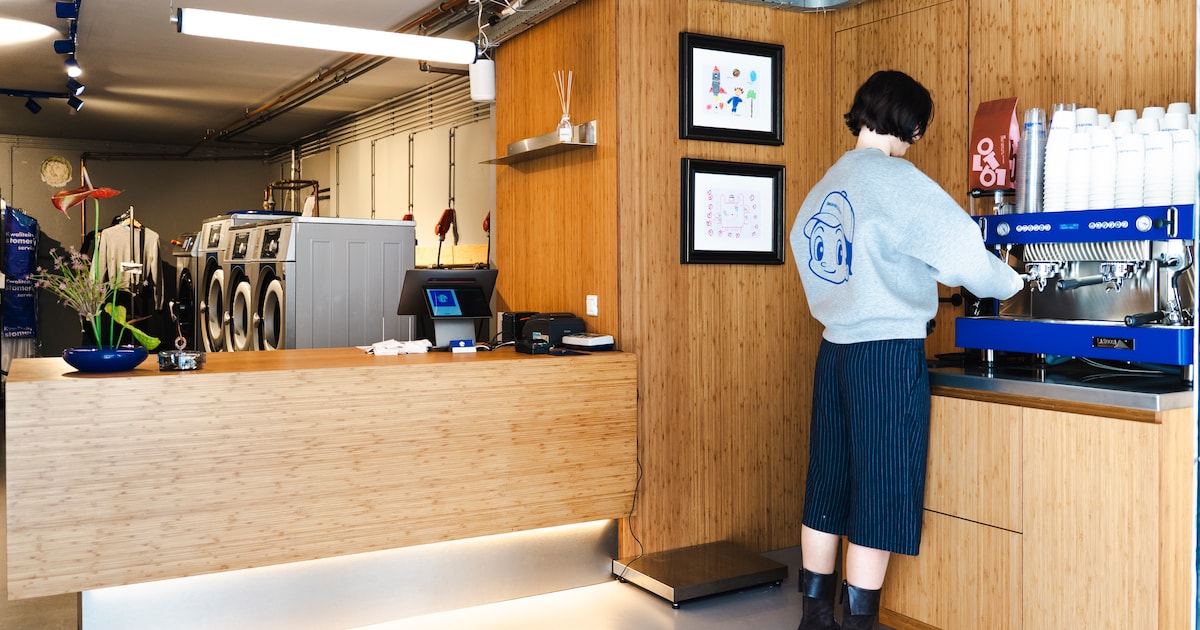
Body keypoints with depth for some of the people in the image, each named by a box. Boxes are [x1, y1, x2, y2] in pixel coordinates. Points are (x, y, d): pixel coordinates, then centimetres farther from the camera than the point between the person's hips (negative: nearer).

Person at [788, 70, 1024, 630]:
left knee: (829, 488, 13)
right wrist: (1012, 282, 2)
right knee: (878, 498, 1)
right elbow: (962, 253, -16)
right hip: (888, 353, -7)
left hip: (834, 347, 8)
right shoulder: (893, 178, -11)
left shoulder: (823, 187, 12)